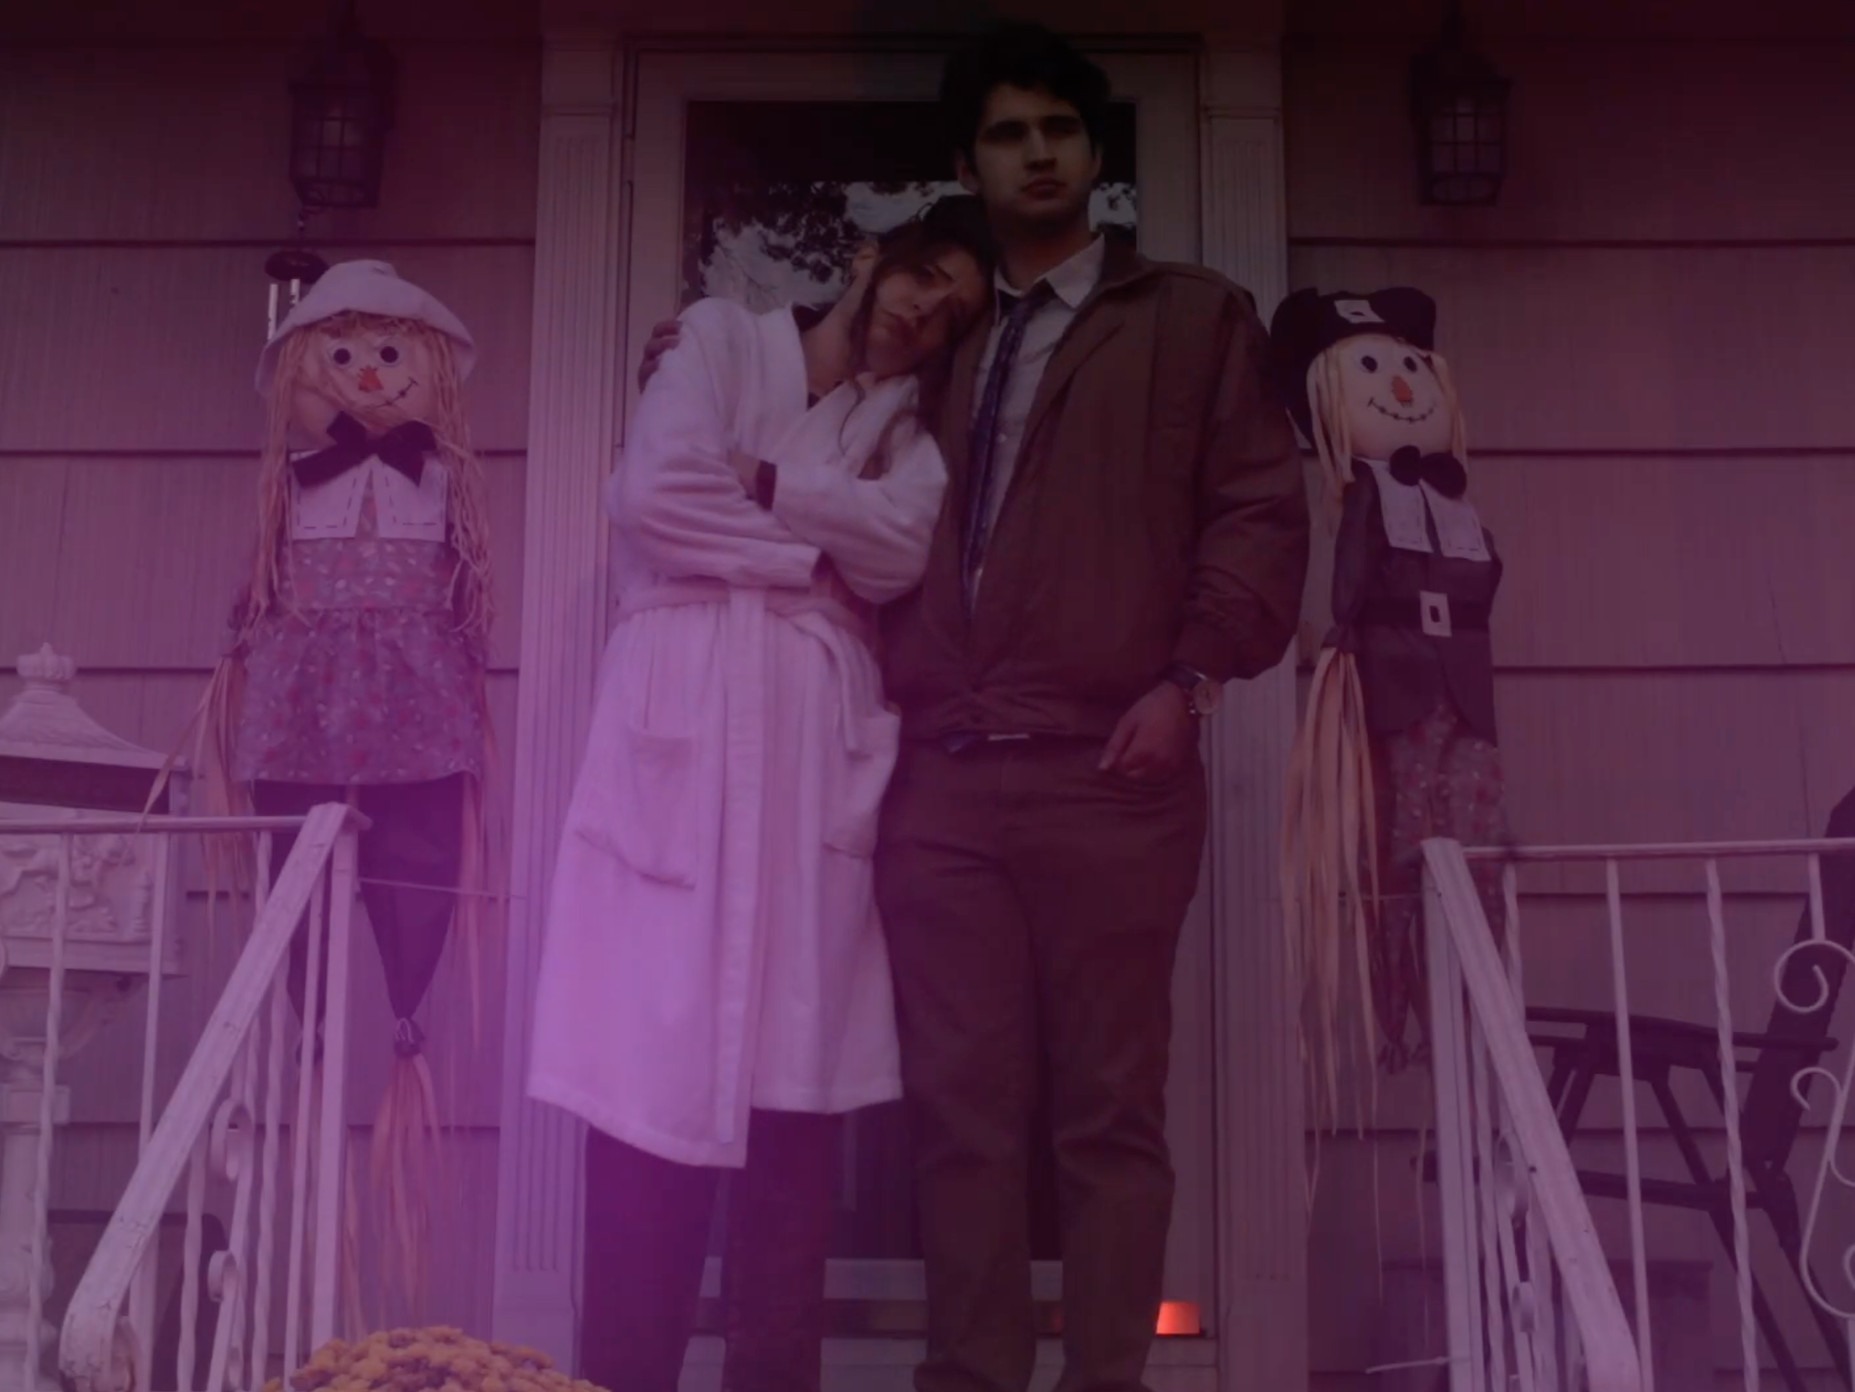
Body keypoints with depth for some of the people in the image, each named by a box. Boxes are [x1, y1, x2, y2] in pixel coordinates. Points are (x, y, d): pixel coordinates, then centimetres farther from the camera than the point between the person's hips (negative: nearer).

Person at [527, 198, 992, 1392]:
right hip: (686, 724, -3)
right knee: (659, 1061, -8)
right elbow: (653, 494, -2)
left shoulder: (904, 420, 22)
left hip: (820, 740, 3)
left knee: (801, 1079, -1)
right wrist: (811, 555, 3)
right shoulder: (722, 337, 15)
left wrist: (762, 484, -4)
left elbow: (901, 549, 0)